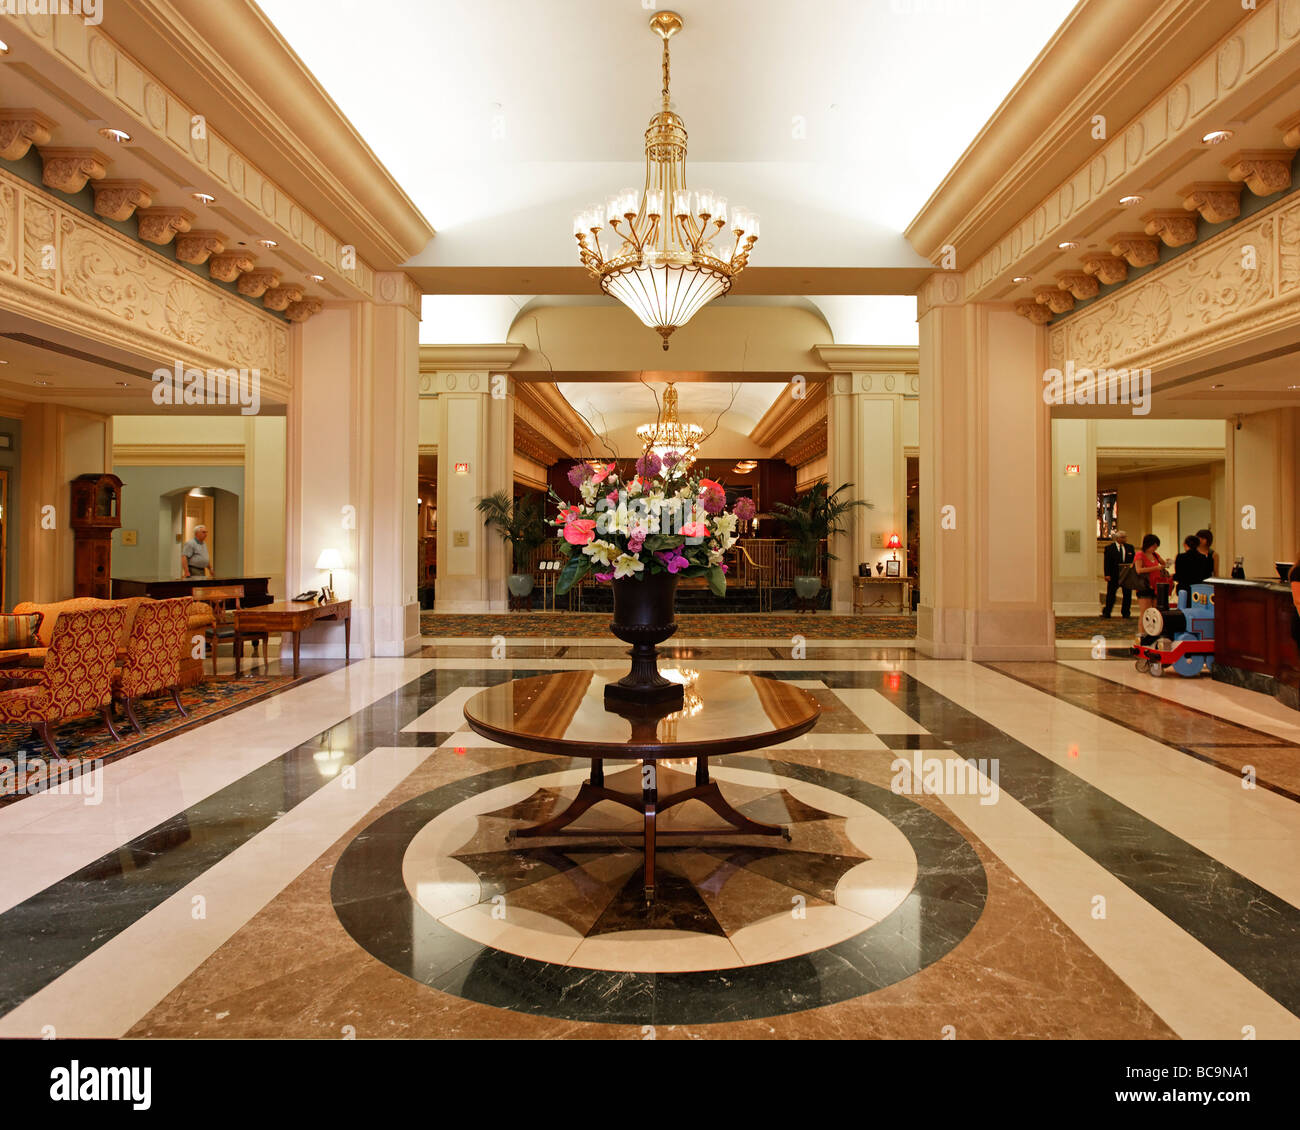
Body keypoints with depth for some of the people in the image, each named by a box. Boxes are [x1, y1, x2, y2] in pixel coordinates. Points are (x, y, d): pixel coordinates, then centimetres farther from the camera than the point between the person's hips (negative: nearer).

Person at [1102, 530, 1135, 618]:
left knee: (1127, 595, 6)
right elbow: (1106, 562, -5)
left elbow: (1134, 561, 10)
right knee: (1111, 595, 2)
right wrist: (1107, 574, -14)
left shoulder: (1130, 547, 10)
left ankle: (1125, 613, 17)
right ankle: (1106, 613, 11)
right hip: (1114, 575, -3)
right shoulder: (1109, 548, -1)